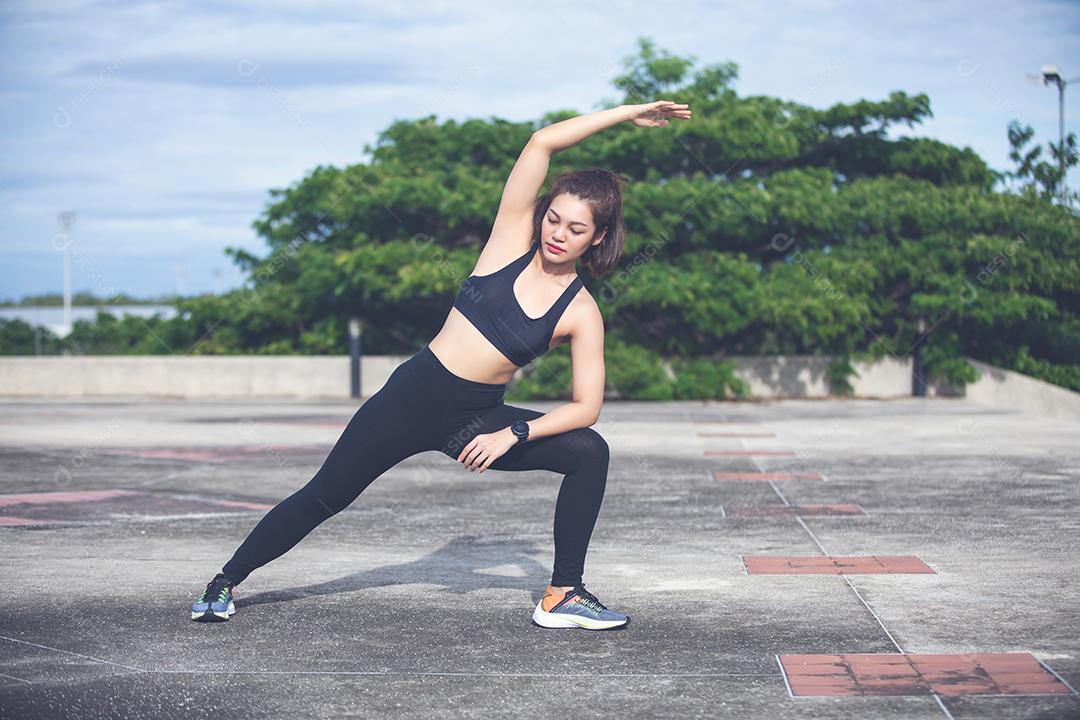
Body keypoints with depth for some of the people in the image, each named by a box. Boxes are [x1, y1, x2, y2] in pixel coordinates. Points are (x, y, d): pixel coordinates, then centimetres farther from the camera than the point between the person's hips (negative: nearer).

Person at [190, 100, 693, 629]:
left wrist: (512, 435, -18)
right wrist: (627, 113, -9)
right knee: (324, 497, 2)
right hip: (414, 394, -1)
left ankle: (563, 596, -8)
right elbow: (542, 142, -13)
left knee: (589, 452, -17)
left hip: (477, 420, 1)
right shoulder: (514, 238, -5)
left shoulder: (581, 314, -4)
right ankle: (226, 582, 21)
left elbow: (586, 406, -7)